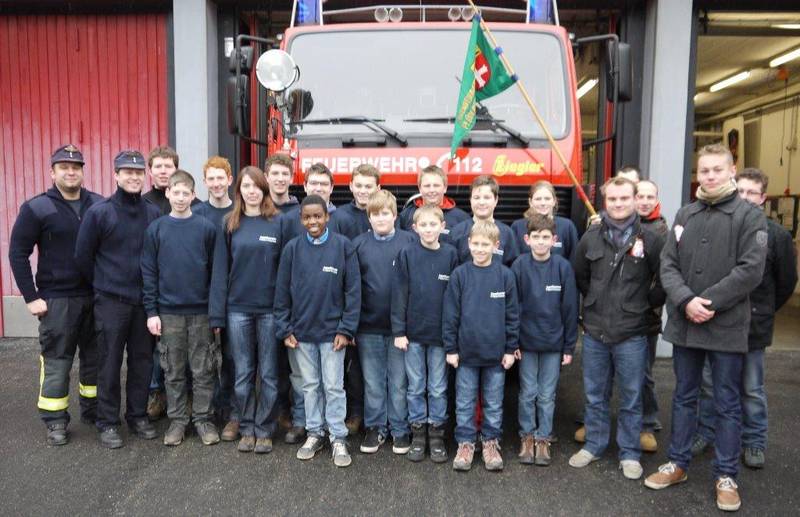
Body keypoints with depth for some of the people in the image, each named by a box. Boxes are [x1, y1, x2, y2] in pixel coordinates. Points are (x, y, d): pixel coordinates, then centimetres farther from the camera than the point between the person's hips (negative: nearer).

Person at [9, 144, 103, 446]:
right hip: (57, 299, -3)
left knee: (95, 358, 12)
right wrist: (31, 297, -8)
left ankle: (92, 410, 28)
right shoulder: (36, 208, -4)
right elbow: (18, 253, -4)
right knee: (57, 362, 5)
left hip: (96, 296, 3)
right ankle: (55, 421, 17)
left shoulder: (99, 205, 3)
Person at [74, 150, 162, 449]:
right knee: (109, 364, 5)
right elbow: (83, 255, 1)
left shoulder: (154, 213, 3)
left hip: (145, 300, 3)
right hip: (110, 301, -3)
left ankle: (138, 416, 25)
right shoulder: (99, 212, -5)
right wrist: (103, 284, 7)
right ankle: (107, 422, 18)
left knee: (143, 361, 10)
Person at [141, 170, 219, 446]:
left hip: (201, 311, -1)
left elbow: (215, 270, 1)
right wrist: (151, 312, -3)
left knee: (203, 371, 7)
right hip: (168, 312, 1)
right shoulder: (156, 229, 2)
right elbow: (148, 272, 2)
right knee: (173, 372, 11)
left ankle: (203, 418, 20)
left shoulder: (206, 228, -1)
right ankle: (177, 420, 23)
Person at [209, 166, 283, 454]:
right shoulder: (230, 224, 4)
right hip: (238, 309, 2)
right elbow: (220, 270, 3)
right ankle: (246, 428, 23)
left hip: (270, 309, -1)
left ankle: (264, 430, 19)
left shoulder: (278, 223, -1)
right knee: (242, 374, 9)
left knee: (268, 374, 7)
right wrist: (217, 314, -2)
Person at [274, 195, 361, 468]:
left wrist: (346, 329, -9)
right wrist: (284, 329, 0)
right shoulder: (292, 248, -1)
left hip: (331, 330, -2)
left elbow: (353, 291, -6)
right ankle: (314, 433, 29)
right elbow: (282, 292, 3)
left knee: (334, 386, 5)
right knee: (310, 385, 14)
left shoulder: (343, 246, -7)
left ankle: (338, 438, 18)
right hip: (301, 331, 3)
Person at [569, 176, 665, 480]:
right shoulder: (591, 238, 3)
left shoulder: (650, 240, -4)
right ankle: (594, 445, 30)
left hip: (631, 334, -2)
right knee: (594, 395, 14)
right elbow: (580, 277, 14)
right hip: (594, 332, 2)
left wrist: (644, 305, 2)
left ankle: (630, 453, 24)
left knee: (631, 398, 9)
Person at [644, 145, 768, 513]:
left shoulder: (750, 215, -4)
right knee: (684, 396, 15)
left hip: (727, 327, -4)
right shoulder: (685, 215, 8)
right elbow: (668, 265, 2)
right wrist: (686, 301, -14)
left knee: (727, 403, 8)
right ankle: (677, 464, 30)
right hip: (684, 324, 4)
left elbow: (751, 270, -13)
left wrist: (708, 302, -17)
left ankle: (725, 476, 23)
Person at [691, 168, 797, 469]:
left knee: (751, 388, 12)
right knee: (709, 383, 13)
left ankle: (754, 442, 28)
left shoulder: (777, 235, -4)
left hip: (752, 325, -1)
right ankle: (705, 433, 29)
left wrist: (762, 312, 8)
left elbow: (787, 282, 5)